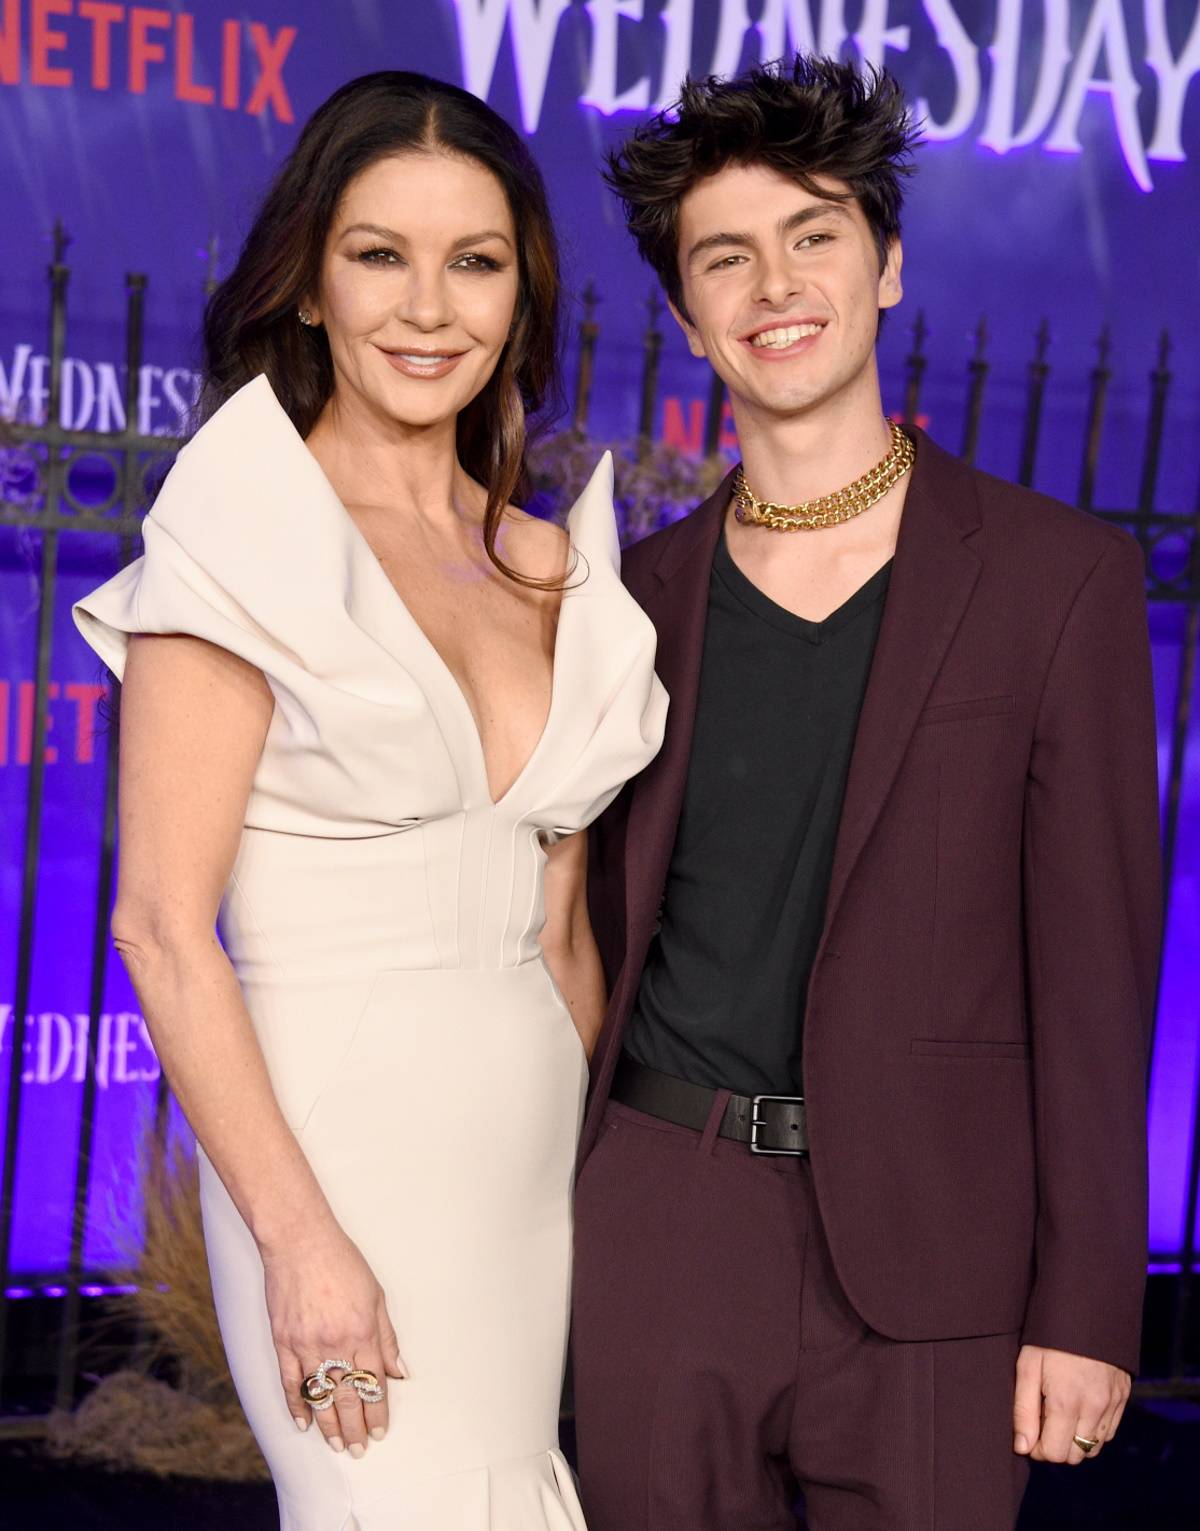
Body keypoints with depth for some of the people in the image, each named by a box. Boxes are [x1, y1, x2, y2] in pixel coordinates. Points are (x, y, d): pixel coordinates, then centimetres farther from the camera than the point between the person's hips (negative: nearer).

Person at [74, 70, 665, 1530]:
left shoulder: (543, 568, 10)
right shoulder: (247, 533, -8)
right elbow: (160, 923, -12)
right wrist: (299, 1237, -16)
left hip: (533, 1137, 6)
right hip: (340, 1131, -6)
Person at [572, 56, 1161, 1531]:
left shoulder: (1061, 578, -2)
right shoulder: (637, 595, 8)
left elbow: (1095, 965, -3)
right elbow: (596, 925, 13)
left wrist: (1086, 1302, -7)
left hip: (926, 1251, -3)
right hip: (653, 1233, 3)